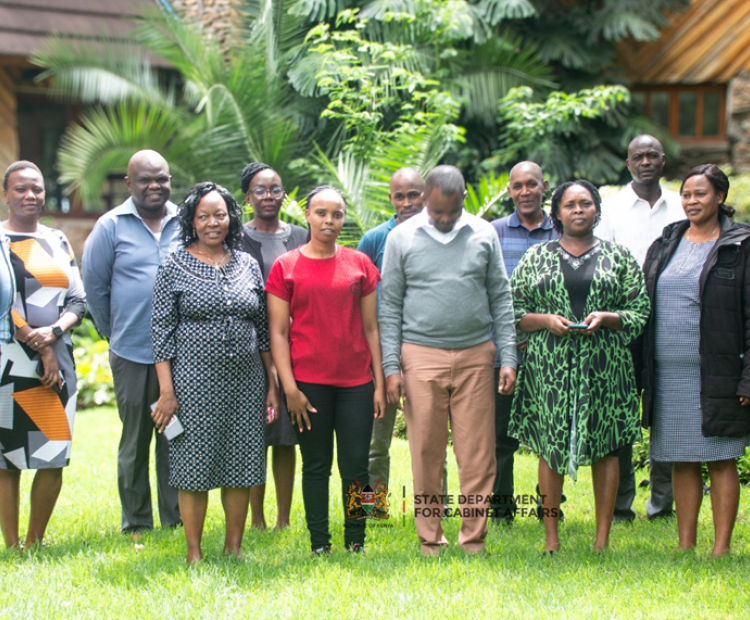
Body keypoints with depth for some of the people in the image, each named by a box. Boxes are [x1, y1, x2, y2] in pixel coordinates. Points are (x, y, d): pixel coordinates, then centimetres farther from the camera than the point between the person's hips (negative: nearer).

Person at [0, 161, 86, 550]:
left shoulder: (57, 241, 16)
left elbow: (78, 301, 11)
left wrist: (52, 332, -9)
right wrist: (40, 348, -12)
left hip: (58, 362, 4)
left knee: (54, 459, 1)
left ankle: (35, 543, 14)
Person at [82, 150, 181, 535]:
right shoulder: (111, 226, 0)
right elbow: (94, 285, 6)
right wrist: (114, 332, 11)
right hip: (132, 355, -1)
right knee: (135, 440, 6)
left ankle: (175, 519, 16)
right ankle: (136, 524, 16)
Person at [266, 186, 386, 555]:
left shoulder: (359, 264, 8)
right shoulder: (285, 267, 3)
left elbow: (371, 327, 9)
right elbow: (278, 332, 1)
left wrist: (380, 383, 4)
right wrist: (289, 387, -7)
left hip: (356, 381, 1)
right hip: (308, 382, -1)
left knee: (356, 464, 0)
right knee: (316, 465, 5)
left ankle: (356, 542, 12)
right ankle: (319, 545, 13)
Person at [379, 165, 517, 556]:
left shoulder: (484, 234, 6)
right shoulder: (402, 238, 3)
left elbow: (501, 299, 9)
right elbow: (390, 307, 5)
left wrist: (508, 359, 3)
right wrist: (391, 367, -2)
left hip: (476, 356, 1)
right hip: (422, 357, -1)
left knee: (478, 454, 1)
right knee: (427, 453, 3)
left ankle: (474, 538, 10)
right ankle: (430, 540, 13)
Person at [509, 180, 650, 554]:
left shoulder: (619, 257, 9)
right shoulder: (536, 257, 10)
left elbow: (640, 311, 7)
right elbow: (513, 313, 8)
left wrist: (606, 318, -11)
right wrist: (546, 320, -10)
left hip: (603, 366, 0)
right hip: (550, 365, 0)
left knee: (605, 447, 0)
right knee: (549, 445, 0)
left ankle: (602, 539, 8)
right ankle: (551, 540, 7)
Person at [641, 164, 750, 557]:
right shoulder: (664, 245, 13)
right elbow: (642, 307, 15)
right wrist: (640, 373, 9)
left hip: (716, 374, -4)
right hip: (668, 374, 4)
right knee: (681, 461, 9)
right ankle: (685, 546, 17)